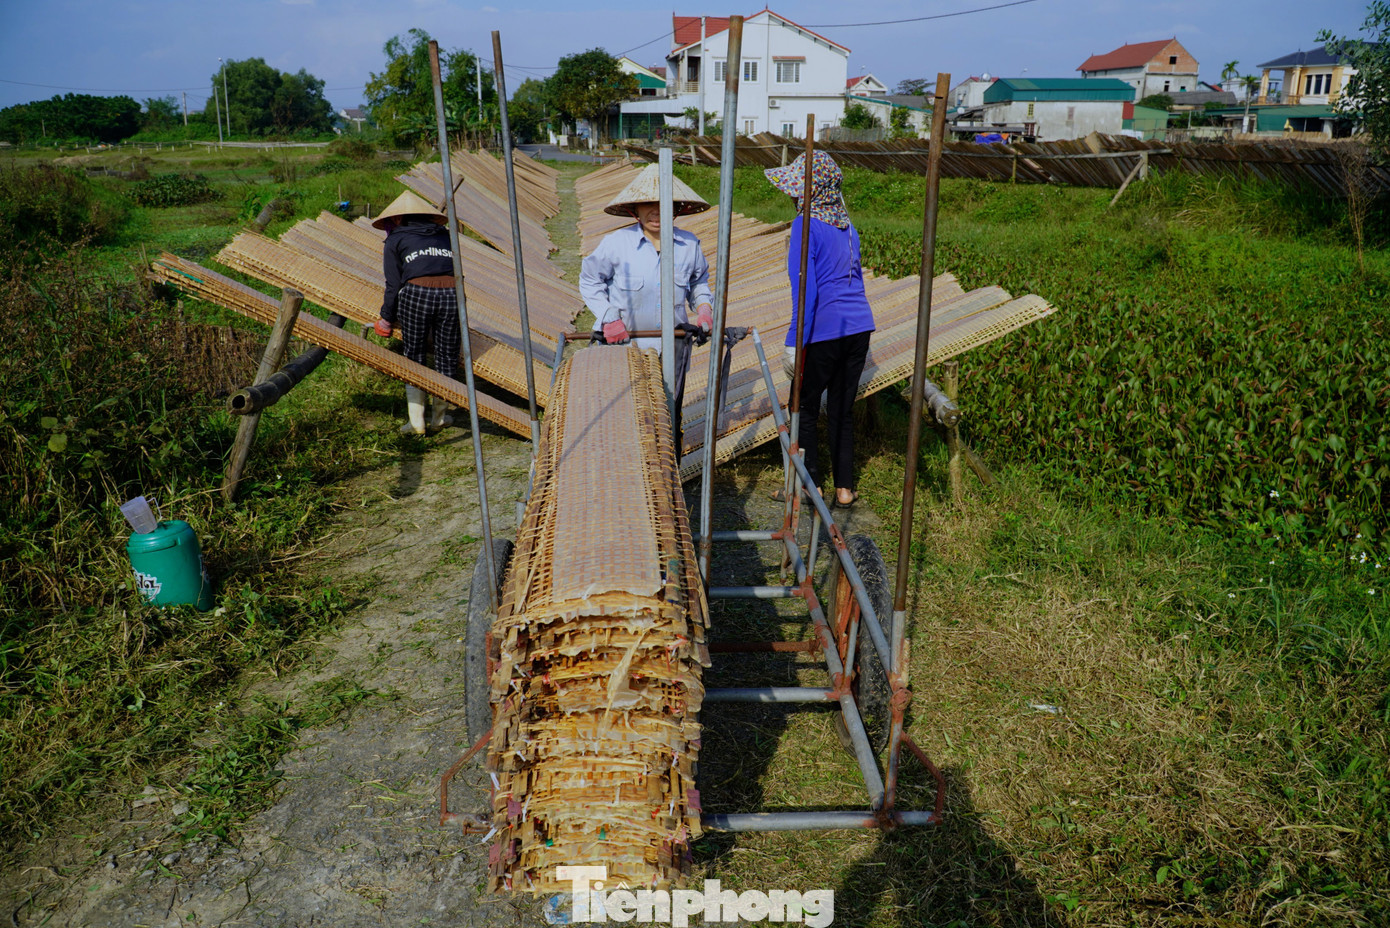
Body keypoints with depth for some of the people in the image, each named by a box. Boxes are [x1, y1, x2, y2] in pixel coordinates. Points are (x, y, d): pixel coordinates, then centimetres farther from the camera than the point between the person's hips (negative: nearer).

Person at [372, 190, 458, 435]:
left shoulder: (395, 241, 17)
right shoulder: (444, 235, 27)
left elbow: (393, 286, 9)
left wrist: (387, 319, 21)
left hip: (416, 294, -2)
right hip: (451, 293, 2)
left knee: (414, 357, 11)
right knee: (446, 357, 14)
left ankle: (416, 422, 11)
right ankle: (439, 417, 25)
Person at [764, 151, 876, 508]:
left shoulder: (806, 225, -11)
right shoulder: (846, 225, 13)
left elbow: (805, 289, -17)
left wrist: (795, 342, -12)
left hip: (825, 331, -7)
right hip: (859, 327, 7)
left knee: (805, 409, 10)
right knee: (841, 411, 14)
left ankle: (810, 485, 15)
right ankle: (844, 488, 18)